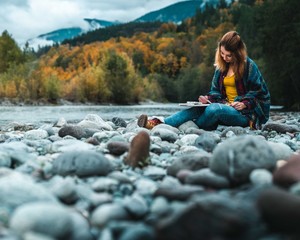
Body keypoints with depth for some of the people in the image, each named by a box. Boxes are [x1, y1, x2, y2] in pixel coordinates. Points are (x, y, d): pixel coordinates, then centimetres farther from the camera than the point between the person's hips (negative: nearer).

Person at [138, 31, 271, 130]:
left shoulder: (249, 66, -6)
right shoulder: (221, 66, 11)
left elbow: (261, 93, -1)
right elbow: (216, 91, 14)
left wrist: (244, 104, -16)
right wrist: (209, 98, -8)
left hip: (246, 113, -5)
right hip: (226, 107, 5)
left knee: (214, 109, -37)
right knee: (197, 109, -23)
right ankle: (159, 123, -38)